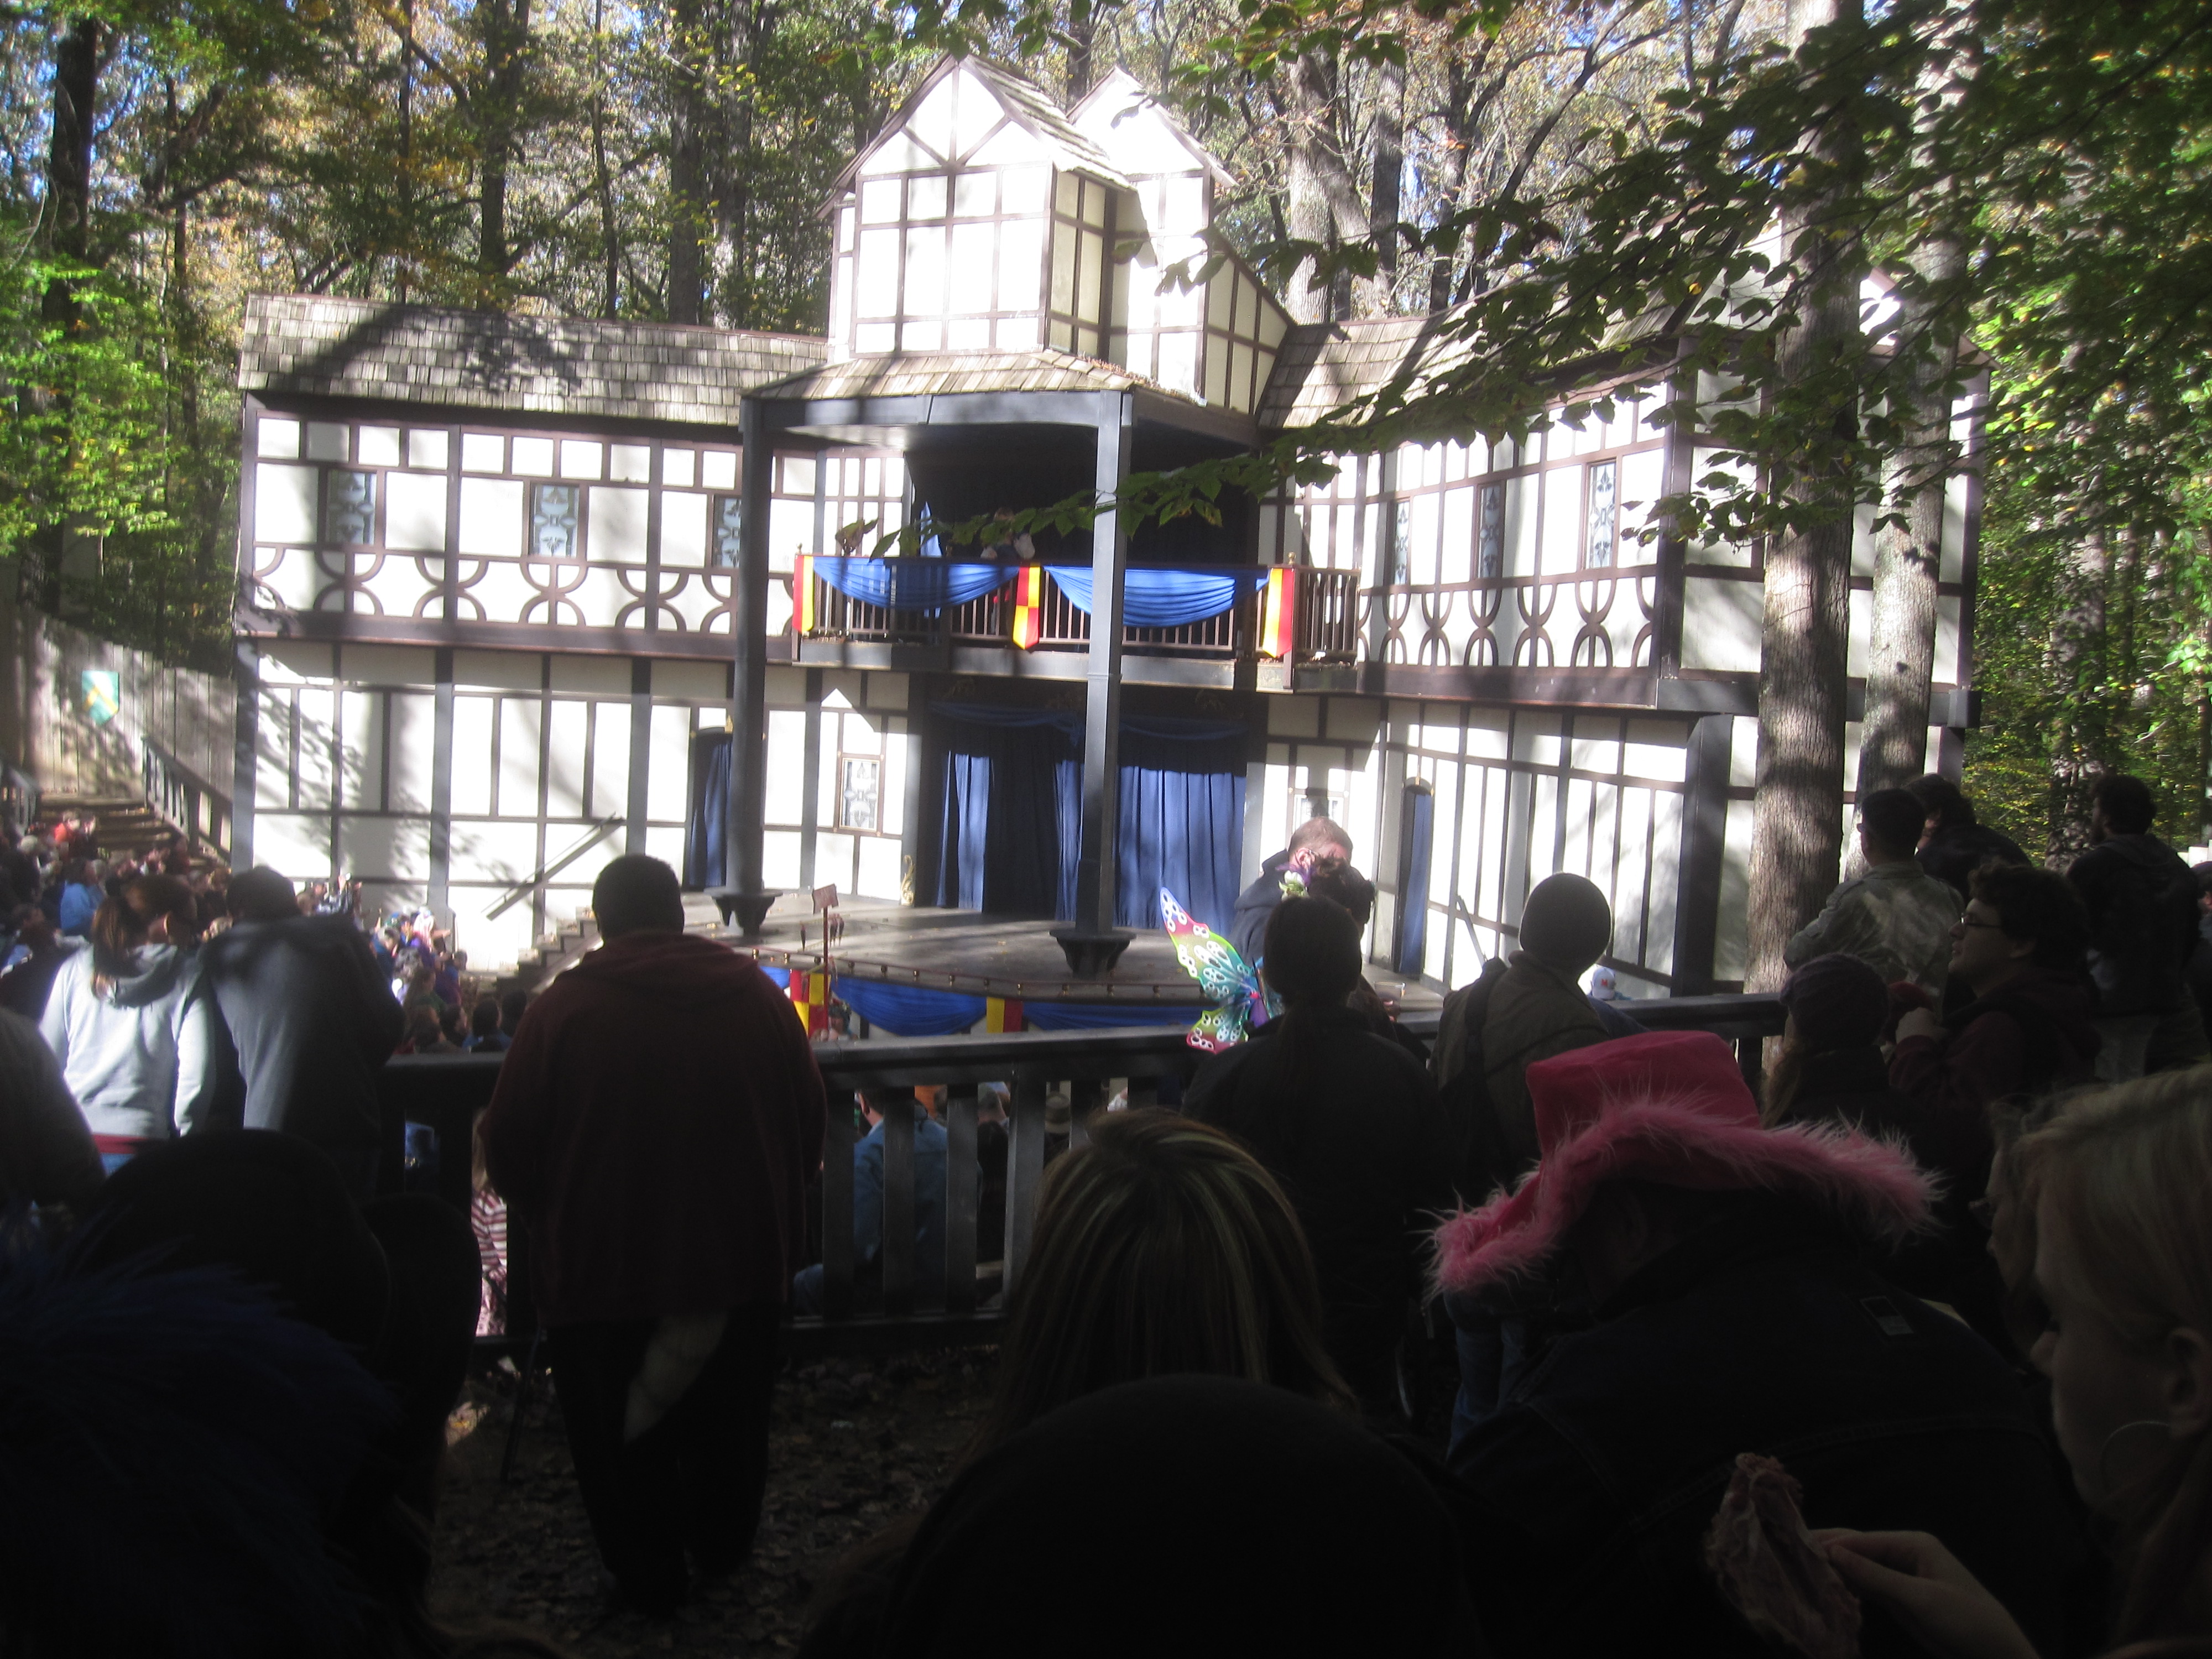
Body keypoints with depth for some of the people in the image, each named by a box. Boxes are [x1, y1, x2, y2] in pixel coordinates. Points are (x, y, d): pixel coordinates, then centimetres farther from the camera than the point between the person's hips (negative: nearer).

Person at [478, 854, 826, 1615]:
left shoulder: (563, 1008, -15)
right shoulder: (761, 998, -5)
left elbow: (508, 1149, -10)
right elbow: (811, 1127, 3)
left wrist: (547, 1219, 10)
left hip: (603, 1266, -3)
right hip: (744, 1261, 4)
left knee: (620, 1437, 18)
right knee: (728, 1424, 25)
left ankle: (650, 1576, 31)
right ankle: (724, 1548, 42)